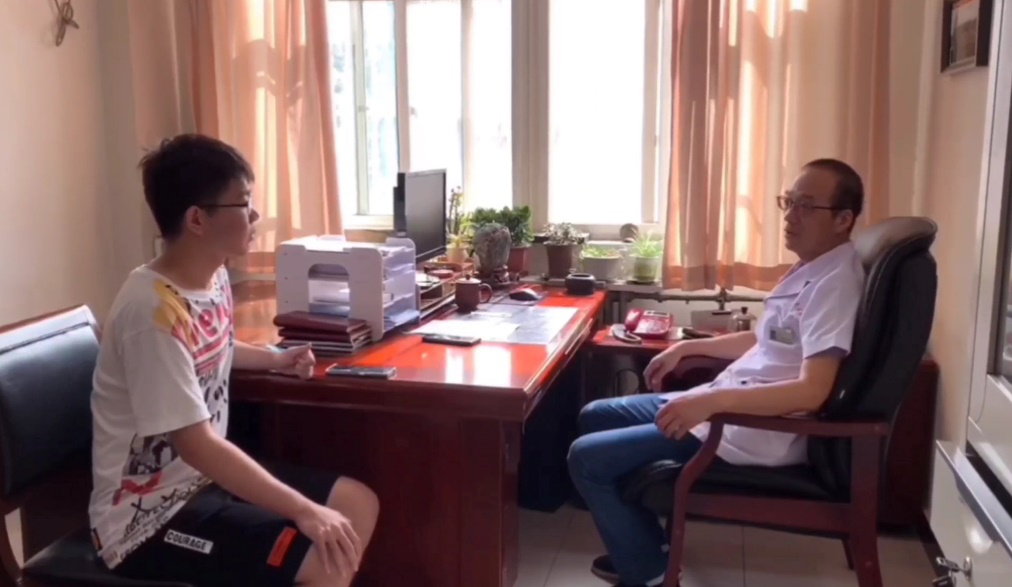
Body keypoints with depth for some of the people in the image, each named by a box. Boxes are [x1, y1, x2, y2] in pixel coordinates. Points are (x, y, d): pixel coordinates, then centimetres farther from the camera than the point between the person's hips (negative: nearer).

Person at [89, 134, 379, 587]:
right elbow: (197, 445, -28)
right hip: (148, 516, -9)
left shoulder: (214, 276, 1)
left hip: (205, 478, 9)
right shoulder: (154, 312, -26)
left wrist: (273, 359, 11)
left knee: (359, 505, 5)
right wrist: (304, 511, -28)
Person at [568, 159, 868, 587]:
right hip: (729, 408, 11)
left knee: (586, 457, -10)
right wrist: (686, 347, 20)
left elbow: (812, 391, -30)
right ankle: (644, 545, 23)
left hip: (750, 430, -11)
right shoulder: (811, 269, 12)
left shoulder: (835, 283, -19)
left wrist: (712, 400, -36)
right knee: (595, 416, 16)